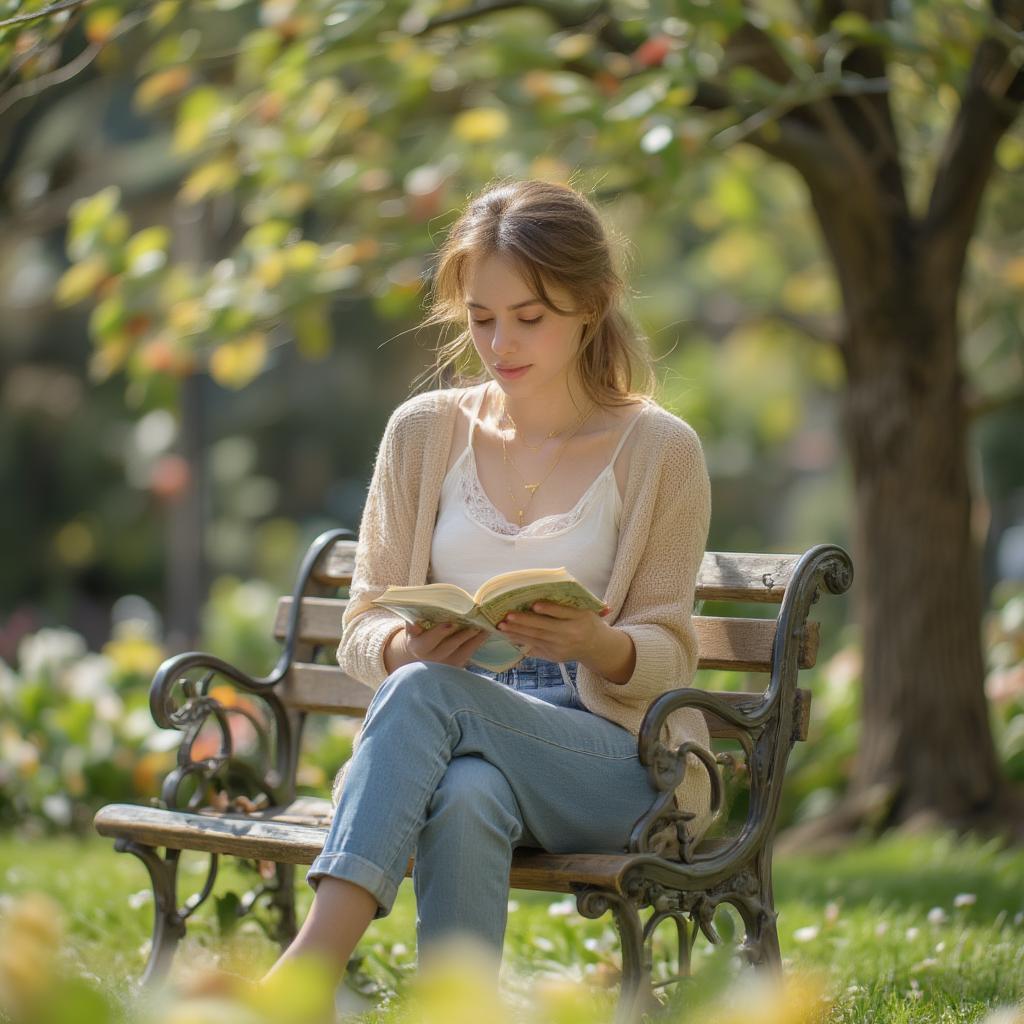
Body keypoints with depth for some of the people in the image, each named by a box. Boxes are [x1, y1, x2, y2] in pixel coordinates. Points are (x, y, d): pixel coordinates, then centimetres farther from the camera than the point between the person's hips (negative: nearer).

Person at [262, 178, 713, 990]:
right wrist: (407, 646, -16)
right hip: (444, 748, 2)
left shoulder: (657, 451, 3)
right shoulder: (424, 432, 11)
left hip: (608, 759, -2)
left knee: (424, 694, -34)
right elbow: (363, 629, 9)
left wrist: (595, 644, -23)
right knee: (465, 798, -38)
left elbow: (667, 655, 2)